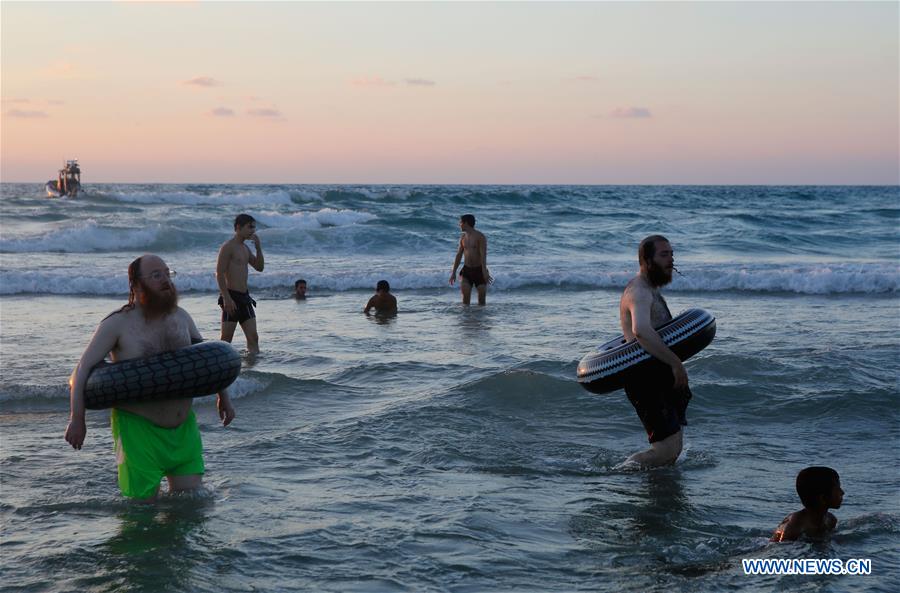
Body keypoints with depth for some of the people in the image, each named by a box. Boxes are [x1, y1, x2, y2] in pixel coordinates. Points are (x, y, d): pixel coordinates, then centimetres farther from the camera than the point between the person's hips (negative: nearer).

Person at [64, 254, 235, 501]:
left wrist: (223, 395, 17)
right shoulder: (118, 324, -9)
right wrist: (77, 419, -17)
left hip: (184, 426, 5)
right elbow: (83, 369, -9)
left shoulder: (181, 317, 7)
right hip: (138, 427, -5)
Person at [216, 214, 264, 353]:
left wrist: (258, 247, 4)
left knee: (253, 337, 4)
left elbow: (259, 267, 17)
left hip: (244, 297, 8)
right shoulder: (228, 247, -10)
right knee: (226, 339, -4)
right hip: (231, 297, -8)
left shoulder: (245, 248, 16)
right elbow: (219, 274, -15)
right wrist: (227, 298, -21)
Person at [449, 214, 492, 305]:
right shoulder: (463, 237, 9)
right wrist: (453, 272, 12)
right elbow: (459, 255, 14)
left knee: (482, 296, -2)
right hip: (466, 270, 4)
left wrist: (484, 272, -27)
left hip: (479, 270, -4)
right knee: (465, 295, -9)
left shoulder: (480, 236, -9)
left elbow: (483, 255, -17)